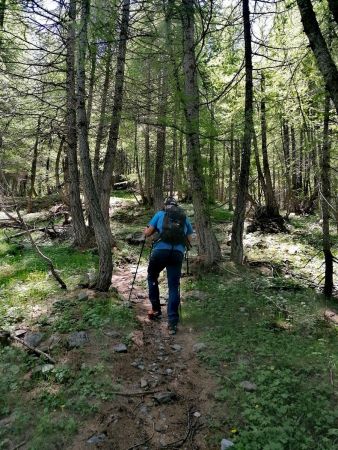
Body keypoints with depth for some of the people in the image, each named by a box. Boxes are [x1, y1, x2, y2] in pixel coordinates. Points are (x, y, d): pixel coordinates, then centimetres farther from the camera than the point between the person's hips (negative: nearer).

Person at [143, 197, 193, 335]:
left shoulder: (160, 214, 17)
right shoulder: (184, 217, 22)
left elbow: (147, 233, 11)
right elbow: (189, 240, 21)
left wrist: (145, 230, 32)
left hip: (160, 250, -1)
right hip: (178, 253, 1)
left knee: (152, 278, 23)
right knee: (174, 287, 6)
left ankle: (156, 310, 26)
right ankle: (172, 322, 2)